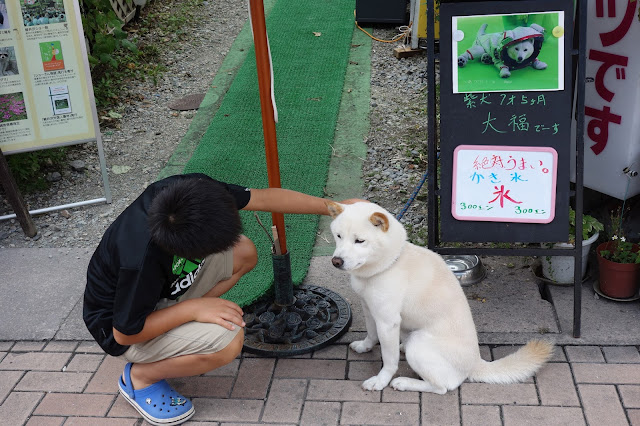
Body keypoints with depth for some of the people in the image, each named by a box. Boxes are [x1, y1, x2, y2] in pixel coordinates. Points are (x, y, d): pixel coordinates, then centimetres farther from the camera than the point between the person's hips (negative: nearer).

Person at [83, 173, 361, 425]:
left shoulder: (192, 190, -25)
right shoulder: (142, 262, -42)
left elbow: (263, 198, -13)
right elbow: (124, 333, -28)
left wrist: (332, 207, -10)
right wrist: (193, 308, -30)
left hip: (165, 285, 8)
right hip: (124, 323, -7)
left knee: (244, 253, 0)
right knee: (228, 340, -27)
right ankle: (139, 377, -3)